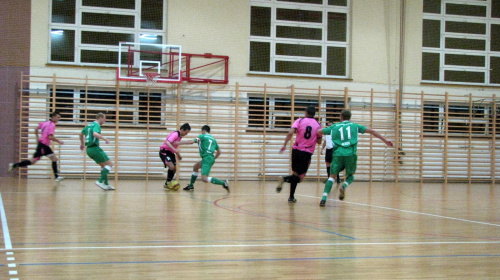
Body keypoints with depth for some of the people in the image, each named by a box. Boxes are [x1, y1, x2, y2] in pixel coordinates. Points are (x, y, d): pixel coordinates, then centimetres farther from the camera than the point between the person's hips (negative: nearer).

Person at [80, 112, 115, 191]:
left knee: (103, 165, 18)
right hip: (94, 148, -9)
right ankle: (100, 181, -16)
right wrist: (105, 139, -25)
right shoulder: (97, 125, -9)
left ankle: (106, 184, 14)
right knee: (110, 164, -5)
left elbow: (81, 133, 33)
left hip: (89, 149, 9)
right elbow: (95, 134, -31)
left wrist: (82, 143, 44)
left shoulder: (89, 125, 19)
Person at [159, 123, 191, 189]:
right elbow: (167, 142, -35)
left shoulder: (180, 136, 7)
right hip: (164, 152, -9)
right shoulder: (175, 134, -21)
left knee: (174, 169, 7)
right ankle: (168, 183, -6)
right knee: (171, 167, -23)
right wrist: (175, 149, -46)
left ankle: (167, 184, 20)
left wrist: (178, 155, 16)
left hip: (171, 152, 9)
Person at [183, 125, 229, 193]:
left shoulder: (202, 136, 1)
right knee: (195, 167, 27)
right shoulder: (213, 139, 20)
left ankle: (223, 183, -24)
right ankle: (191, 185, 31)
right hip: (211, 158, 9)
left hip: (207, 158, -9)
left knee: (204, 179, -17)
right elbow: (219, 152, 19)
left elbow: (192, 141, -10)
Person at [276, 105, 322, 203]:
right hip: (307, 153, -1)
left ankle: (291, 197, 9)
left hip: (296, 150, 2)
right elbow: (319, 141, 9)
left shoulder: (300, 121, 1)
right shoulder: (318, 125, 4)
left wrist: (285, 145, -9)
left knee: (295, 174, 15)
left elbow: (290, 133, -14)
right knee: (300, 177, 2)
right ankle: (284, 179, -26)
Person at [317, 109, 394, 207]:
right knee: (350, 175, 20)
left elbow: (318, 132, 19)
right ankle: (344, 186, -14)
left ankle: (324, 198, -12)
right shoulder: (355, 126, 18)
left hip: (338, 154, 0)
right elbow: (372, 131, 17)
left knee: (332, 176, 5)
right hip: (351, 154, 0)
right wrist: (385, 140, 21)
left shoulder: (334, 126, 17)